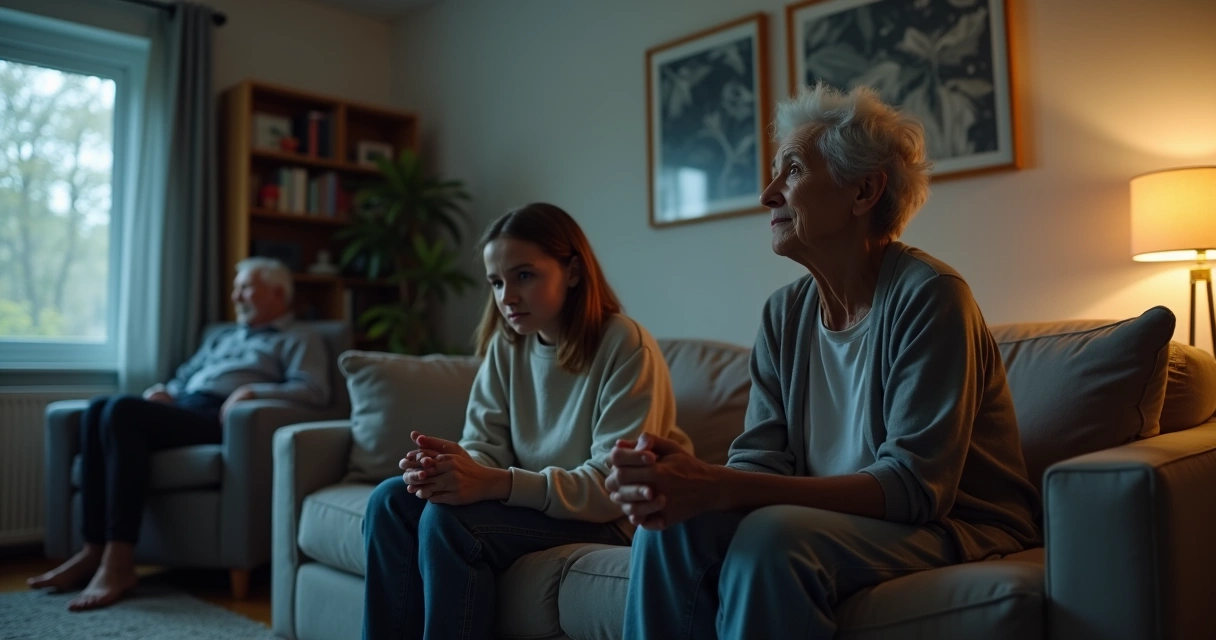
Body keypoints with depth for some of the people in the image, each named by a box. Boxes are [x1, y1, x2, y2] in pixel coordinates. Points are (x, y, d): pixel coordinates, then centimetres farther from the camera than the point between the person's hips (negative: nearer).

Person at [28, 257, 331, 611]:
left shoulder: (300, 341, 11)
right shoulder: (222, 336, 35)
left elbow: (315, 390, -7)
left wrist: (254, 391, -21)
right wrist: (164, 390, 9)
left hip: (219, 418, -7)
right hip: (181, 406, 7)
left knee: (122, 409, -29)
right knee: (99, 408, -21)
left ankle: (118, 562, -33)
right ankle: (95, 549, -22)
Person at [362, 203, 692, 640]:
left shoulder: (626, 347, -18)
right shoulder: (505, 345, 3)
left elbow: (615, 485, -23)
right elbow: (485, 447, 0)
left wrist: (495, 483, -33)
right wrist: (450, 465, -26)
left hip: (612, 519, -6)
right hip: (530, 502, 7)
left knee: (447, 519, -26)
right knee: (390, 501, -12)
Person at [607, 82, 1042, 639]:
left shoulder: (927, 295, -16)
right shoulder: (785, 313, 3)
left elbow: (915, 487, -23)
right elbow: (760, 461, -1)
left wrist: (719, 488, -33)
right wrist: (686, 481, -26)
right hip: (845, 522, 5)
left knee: (772, 535, -31)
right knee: (672, 524, -19)